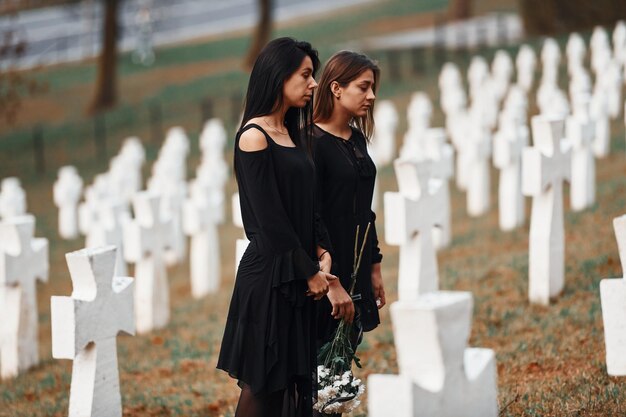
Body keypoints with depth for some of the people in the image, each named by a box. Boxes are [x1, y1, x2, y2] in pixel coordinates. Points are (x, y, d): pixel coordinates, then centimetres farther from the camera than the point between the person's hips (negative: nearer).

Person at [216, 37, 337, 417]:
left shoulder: (291, 134, 13)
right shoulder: (254, 137, -13)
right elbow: (269, 218, -15)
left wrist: (322, 254, -2)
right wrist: (309, 271, -11)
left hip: (298, 275, 8)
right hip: (269, 275, -8)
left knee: (293, 377, 9)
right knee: (263, 385, -1)